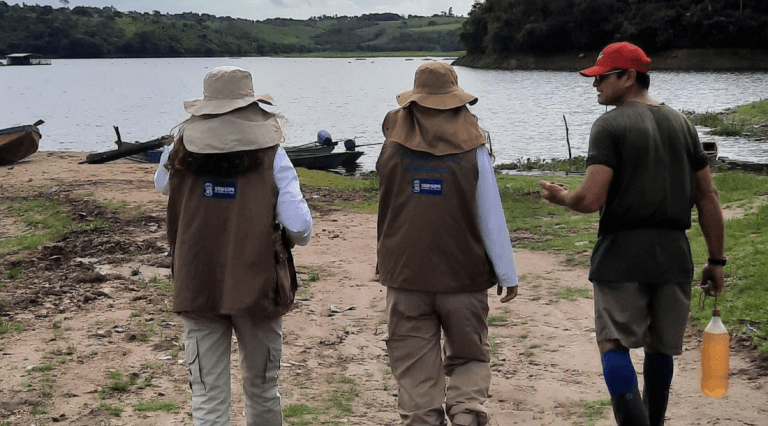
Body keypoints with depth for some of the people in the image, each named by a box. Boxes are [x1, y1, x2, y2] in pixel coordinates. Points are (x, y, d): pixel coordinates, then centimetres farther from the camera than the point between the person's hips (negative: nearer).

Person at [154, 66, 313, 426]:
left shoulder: (182, 150, -2)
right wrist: (293, 238, 9)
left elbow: (162, 184, 21)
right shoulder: (269, 154, -8)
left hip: (197, 286, 1)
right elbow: (299, 227, -14)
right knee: (262, 389, 18)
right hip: (256, 286, -1)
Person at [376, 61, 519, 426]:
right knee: (469, 357, 13)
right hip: (463, 273, -1)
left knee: (415, 367, 9)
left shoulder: (394, 143, -2)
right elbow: (492, 218, -3)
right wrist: (508, 274, 4)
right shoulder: (472, 148, -7)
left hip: (405, 272, 1)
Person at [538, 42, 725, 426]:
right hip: (674, 253, 6)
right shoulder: (682, 124, 12)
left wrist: (560, 197, 4)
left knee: (614, 345, 3)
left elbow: (591, 200, -17)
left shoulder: (610, 125, -7)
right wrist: (716, 261, 16)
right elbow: (708, 199, 11)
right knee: (660, 347, 17)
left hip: (622, 253, -5)